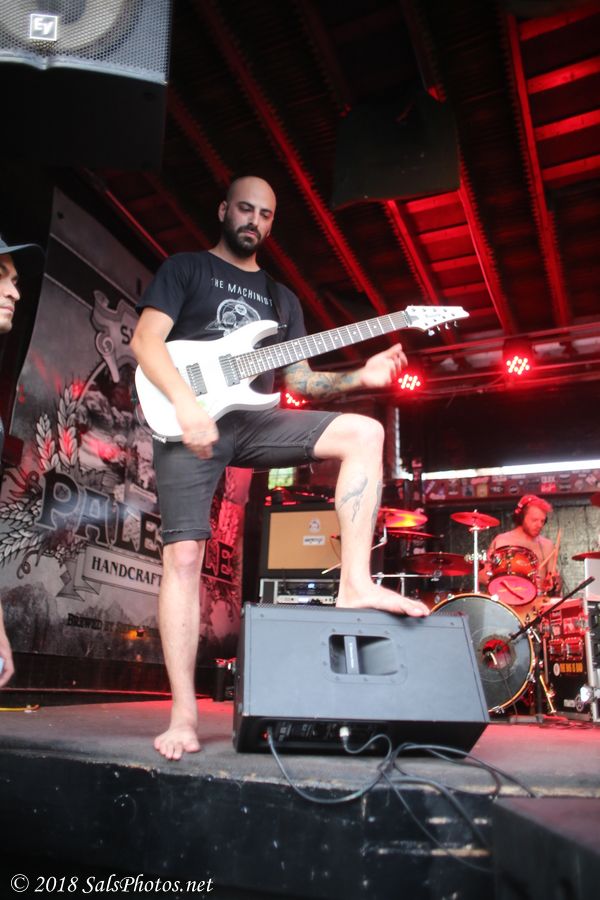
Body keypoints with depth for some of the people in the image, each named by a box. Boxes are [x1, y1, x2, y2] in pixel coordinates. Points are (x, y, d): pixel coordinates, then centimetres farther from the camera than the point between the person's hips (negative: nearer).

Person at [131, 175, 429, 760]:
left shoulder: (281, 298, 23)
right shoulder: (184, 269, 11)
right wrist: (186, 404, -19)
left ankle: (355, 584, -20)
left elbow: (300, 380, 17)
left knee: (363, 432, -16)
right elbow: (145, 340, -3)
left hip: (253, 421, 4)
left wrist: (360, 376, -1)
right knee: (183, 557, -13)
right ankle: (184, 716, -6)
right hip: (188, 422, -4)